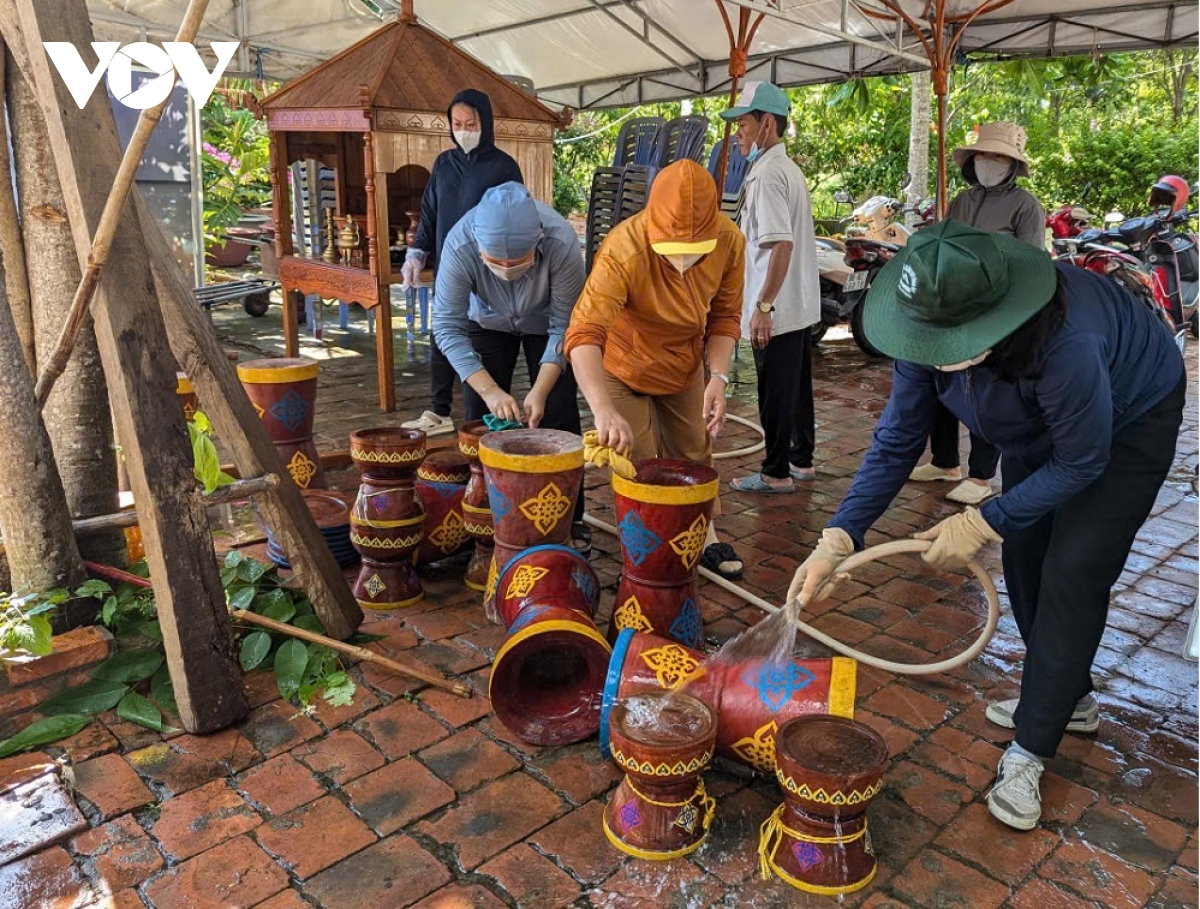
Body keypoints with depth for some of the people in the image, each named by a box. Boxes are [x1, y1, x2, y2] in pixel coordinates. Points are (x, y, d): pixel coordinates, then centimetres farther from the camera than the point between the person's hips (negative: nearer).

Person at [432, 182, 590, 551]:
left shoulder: (562, 243, -37)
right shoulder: (459, 245, -35)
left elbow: (564, 325, -27)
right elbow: (447, 327, -28)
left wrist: (539, 392, -33)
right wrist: (489, 389, -37)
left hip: (546, 324, -1)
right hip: (488, 324, 1)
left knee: (558, 418, -7)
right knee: (482, 418, -2)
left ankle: (569, 520, 7)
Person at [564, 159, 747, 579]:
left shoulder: (730, 241, -24)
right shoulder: (623, 251, -39)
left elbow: (725, 316, -9)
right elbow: (583, 335, -48)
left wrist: (719, 376, -23)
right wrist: (604, 411, -62)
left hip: (686, 364, 4)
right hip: (625, 367, -4)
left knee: (693, 452, 17)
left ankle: (704, 536, 39)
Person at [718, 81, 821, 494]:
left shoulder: (768, 173, -16)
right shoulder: (788, 168, 15)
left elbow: (782, 244, -25)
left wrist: (763, 306, -24)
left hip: (778, 309, -10)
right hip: (799, 306, 10)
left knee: (775, 393, 0)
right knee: (797, 387, 16)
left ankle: (776, 473, 10)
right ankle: (801, 460, 27)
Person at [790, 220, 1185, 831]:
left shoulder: (1065, 343, -46)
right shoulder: (930, 329, -27)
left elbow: (1082, 462, -29)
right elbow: (896, 442, -21)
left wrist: (983, 523, -26)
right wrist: (837, 540, -29)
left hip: (1133, 420, -6)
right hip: (1042, 421, 6)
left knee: (1072, 574, -11)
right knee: (1024, 556, 8)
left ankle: (1027, 754, 1)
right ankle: (1071, 698, 32)